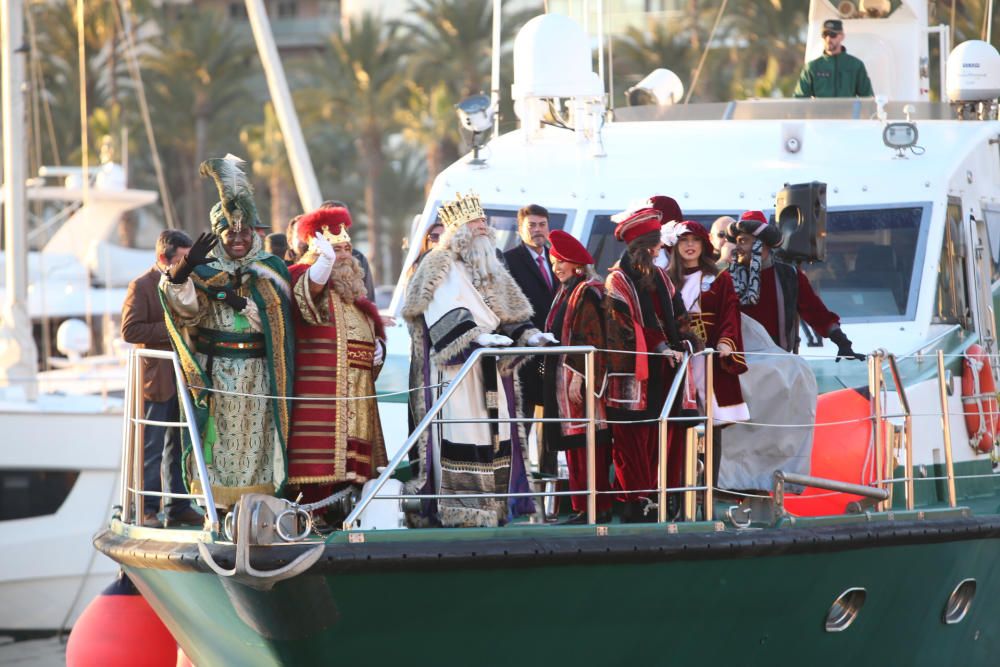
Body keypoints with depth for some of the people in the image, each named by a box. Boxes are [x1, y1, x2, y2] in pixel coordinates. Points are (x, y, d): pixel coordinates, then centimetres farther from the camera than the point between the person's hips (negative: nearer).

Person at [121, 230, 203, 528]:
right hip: (156, 379, -7)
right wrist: (169, 329, -20)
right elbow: (130, 330, -16)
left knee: (179, 447, 11)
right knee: (151, 449, -1)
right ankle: (146, 510, 4)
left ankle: (178, 507, 17)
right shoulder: (141, 286, -8)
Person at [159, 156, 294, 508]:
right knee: (218, 436, -3)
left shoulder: (271, 270, 8)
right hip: (214, 371, 0)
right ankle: (215, 503, -3)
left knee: (254, 436, -1)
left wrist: (241, 302, -15)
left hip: (257, 373, 0)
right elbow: (184, 303, -14)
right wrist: (184, 268, -33)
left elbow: (276, 318, -3)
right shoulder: (206, 271, 6)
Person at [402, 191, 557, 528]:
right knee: (460, 435, -12)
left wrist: (528, 334, -1)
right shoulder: (442, 268, -5)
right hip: (454, 368, -8)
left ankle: (492, 506, 6)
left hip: (488, 370, 8)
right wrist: (478, 337, -33)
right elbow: (446, 314, -19)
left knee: (495, 434, 3)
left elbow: (508, 315, 19)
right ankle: (457, 510, -12)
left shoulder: (491, 271, 20)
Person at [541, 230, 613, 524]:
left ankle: (595, 508, -9)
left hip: (581, 378, -10)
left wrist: (578, 376, -21)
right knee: (575, 445, 9)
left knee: (586, 444, -10)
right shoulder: (566, 292, 18)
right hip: (564, 378, 10)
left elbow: (590, 340, -17)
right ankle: (582, 507, 11)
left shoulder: (587, 293, -11)